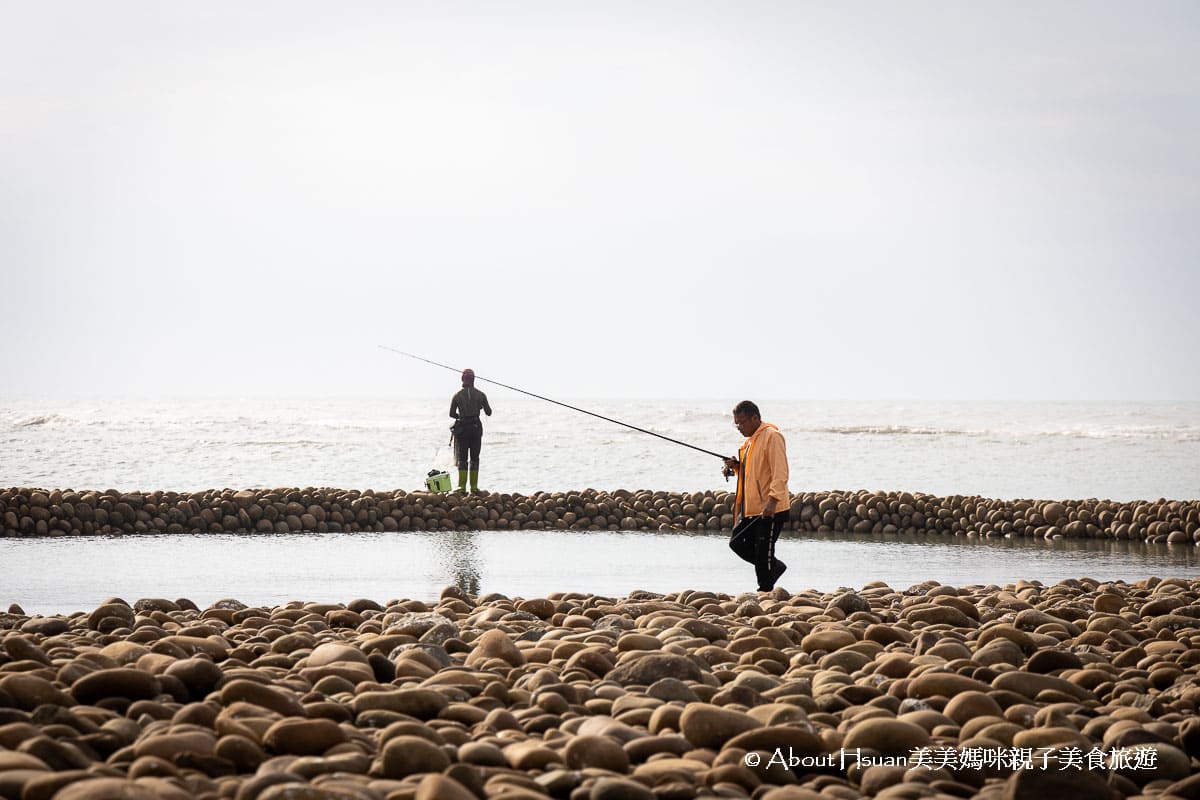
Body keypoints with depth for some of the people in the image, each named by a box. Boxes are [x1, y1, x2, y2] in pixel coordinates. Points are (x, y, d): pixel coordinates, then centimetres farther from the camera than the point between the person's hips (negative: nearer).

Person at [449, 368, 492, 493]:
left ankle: (462, 486, -3)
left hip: (462, 429, -1)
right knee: (474, 458, 8)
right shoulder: (480, 395, -1)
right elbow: (488, 412, 1)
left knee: (462, 458, 4)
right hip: (476, 428, 1)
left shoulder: (457, 395, -2)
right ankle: (474, 486, 5)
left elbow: (451, 413, 0)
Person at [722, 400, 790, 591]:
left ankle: (765, 591, 6)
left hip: (770, 509, -10)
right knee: (737, 542, 11)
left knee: (763, 552, -5)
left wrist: (773, 500, -30)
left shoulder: (772, 437, -14)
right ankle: (775, 567, 25)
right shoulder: (750, 440, 17)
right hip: (750, 507, 10)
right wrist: (736, 466, 8)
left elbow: (780, 473, -21)